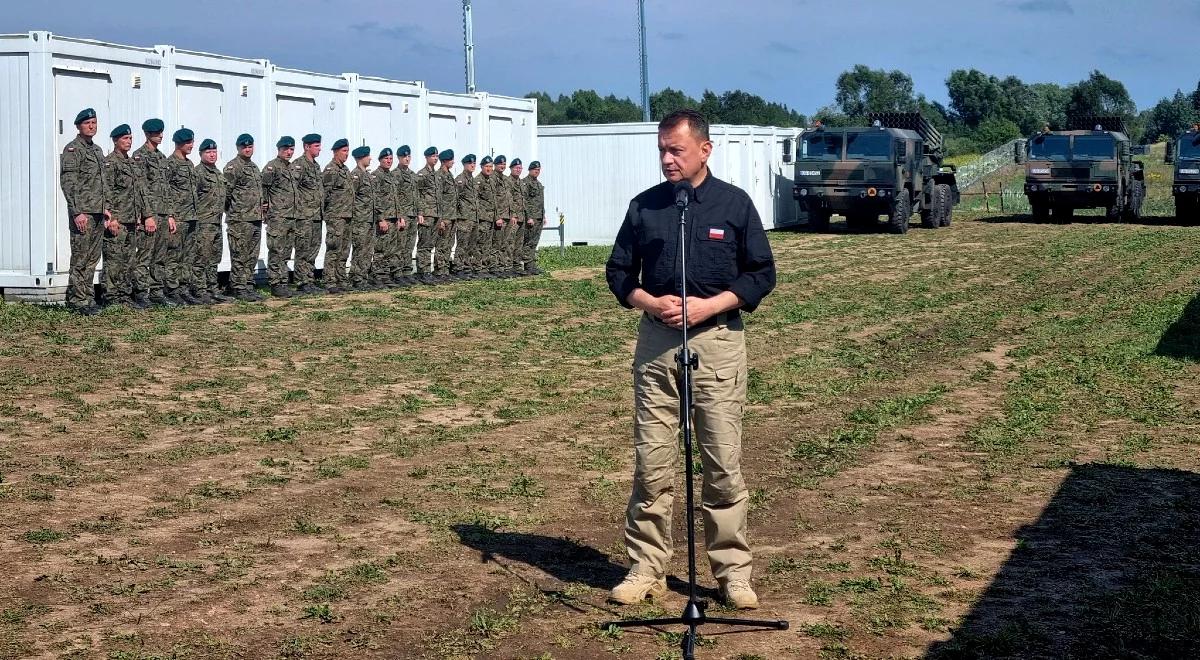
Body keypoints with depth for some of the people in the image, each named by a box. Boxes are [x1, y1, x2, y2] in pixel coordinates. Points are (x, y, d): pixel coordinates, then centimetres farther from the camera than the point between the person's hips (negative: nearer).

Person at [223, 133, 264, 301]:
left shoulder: (254, 167, 19)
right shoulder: (232, 167, -8)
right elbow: (226, 191, -10)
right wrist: (232, 210, -2)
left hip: (256, 218, 8)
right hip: (240, 219, -8)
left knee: (252, 256, 10)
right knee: (240, 256, -6)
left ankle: (248, 286, 16)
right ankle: (238, 289, -4)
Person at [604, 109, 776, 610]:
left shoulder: (734, 203, 3)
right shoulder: (644, 206, 8)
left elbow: (762, 273, 3)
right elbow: (619, 271, 13)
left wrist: (710, 305, -11)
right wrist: (648, 301, -8)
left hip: (718, 341, -2)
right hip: (656, 340, 2)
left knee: (724, 463, -1)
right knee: (651, 461, 2)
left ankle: (733, 571, 8)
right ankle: (646, 568, 11)